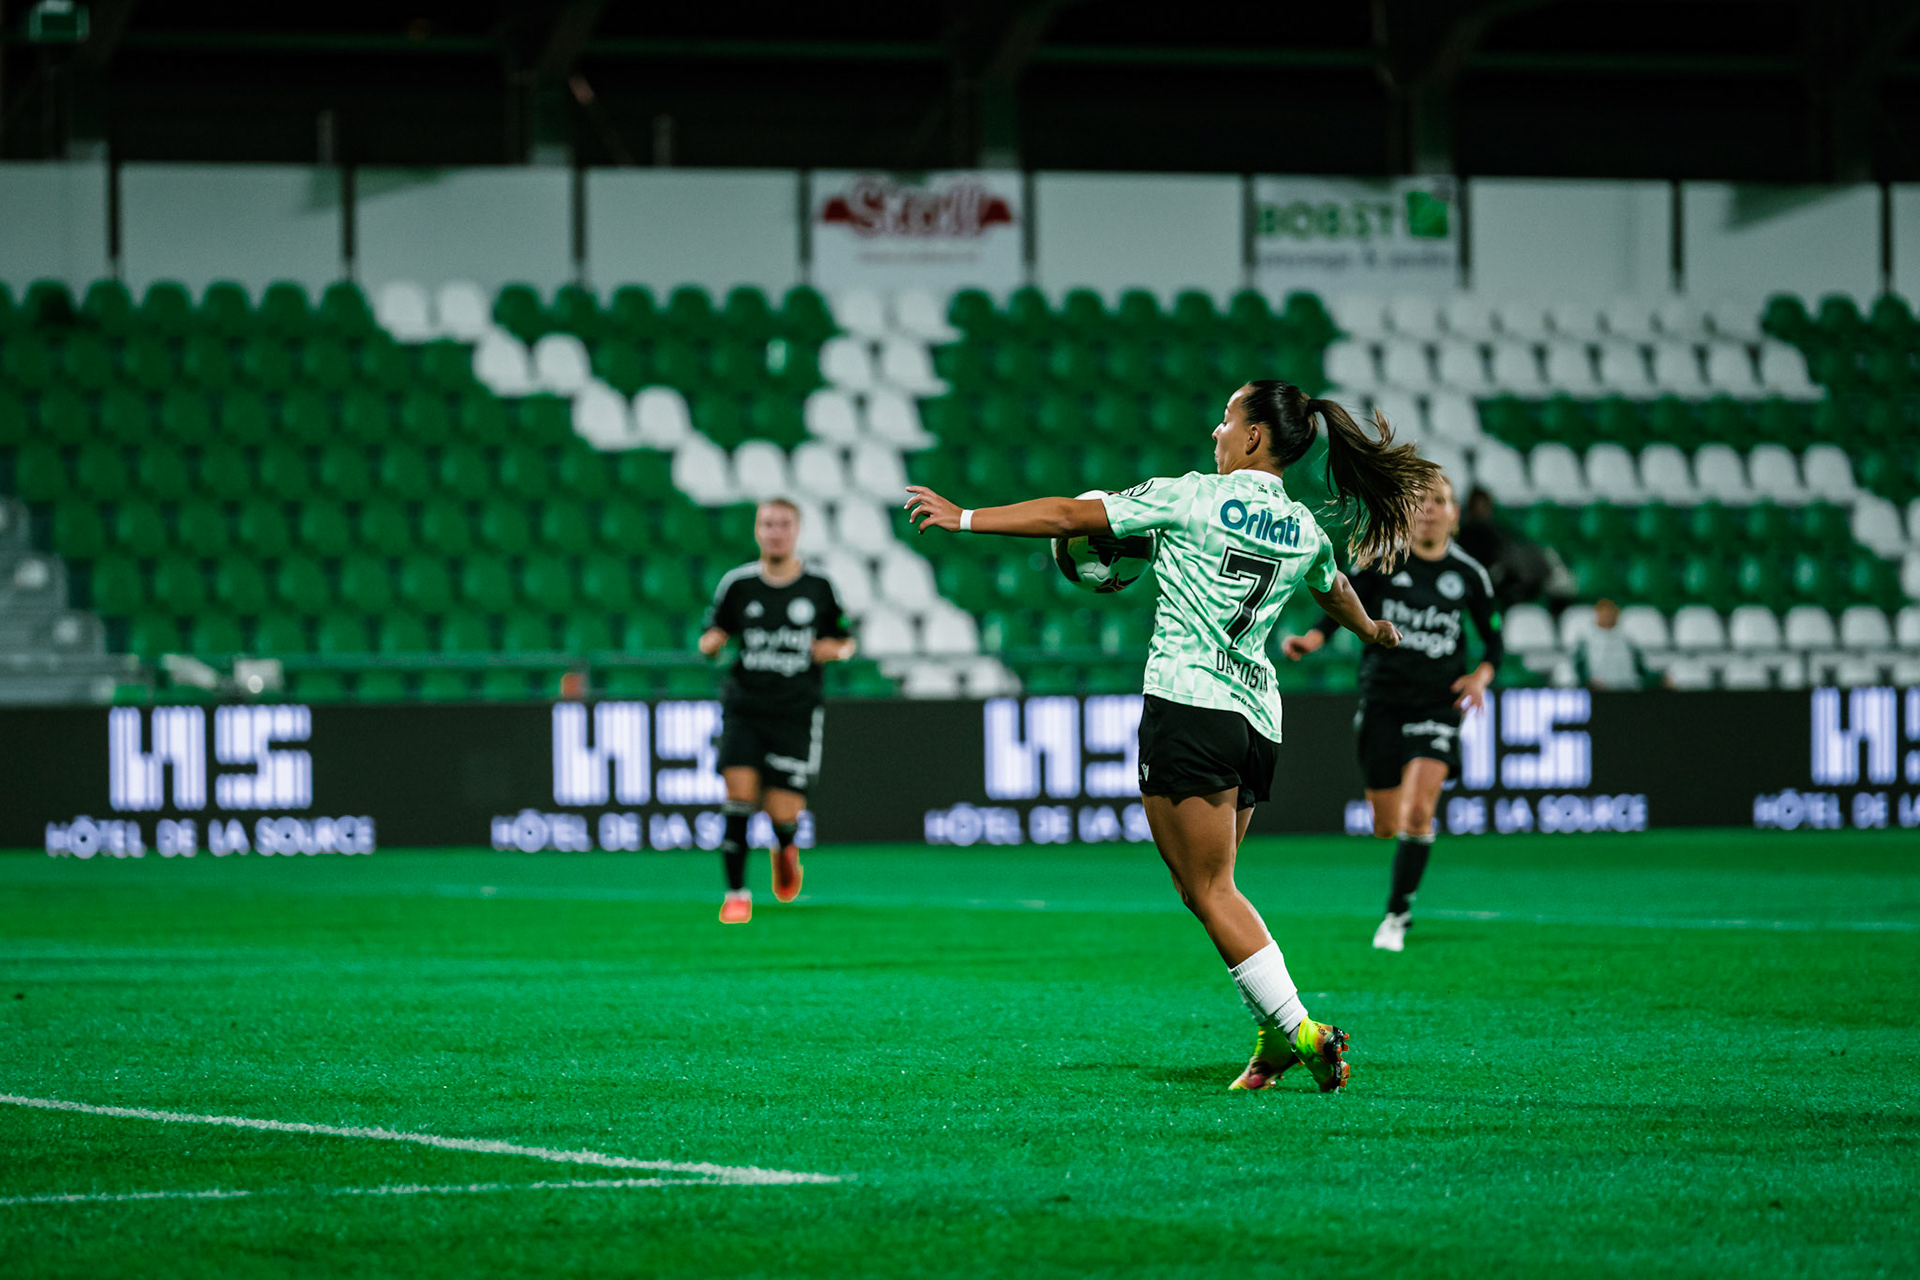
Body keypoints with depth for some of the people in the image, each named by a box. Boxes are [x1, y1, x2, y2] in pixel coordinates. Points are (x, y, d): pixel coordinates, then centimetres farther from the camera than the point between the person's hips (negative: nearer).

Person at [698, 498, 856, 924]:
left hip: (796, 712, 0)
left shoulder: (819, 587, 1)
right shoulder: (737, 584, 1)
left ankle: (785, 849, 32)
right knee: (739, 791, -17)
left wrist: (836, 649, -10)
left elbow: (846, 640, 12)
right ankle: (736, 893, -6)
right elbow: (711, 638, 10)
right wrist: (711, 643, -14)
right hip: (744, 708, 0)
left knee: (783, 813, -6)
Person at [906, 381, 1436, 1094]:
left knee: (1209, 889, -5)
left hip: (1189, 702, -7)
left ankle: (1298, 1031, -11)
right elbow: (1335, 592, 38)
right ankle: (1275, 1036, 2)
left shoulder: (1195, 498, -4)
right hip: (1258, 720, 7)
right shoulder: (1304, 529, 14)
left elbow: (1071, 517, -4)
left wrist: (964, 518, 3)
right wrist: (1370, 630, 61)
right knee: (1209, 888, 12)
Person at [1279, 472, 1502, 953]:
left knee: (1419, 810, -20)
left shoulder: (1469, 574, 2)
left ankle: (1397, 916, -9)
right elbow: (1340, 611, -1)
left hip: (1438, 702, 0)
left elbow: (1493, 639, 11)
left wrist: (1481, 676, -8)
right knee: (1387, 826, 2)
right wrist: (1310, 640, -20)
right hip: (1383, 699, 1)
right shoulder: (1380, 560, -1)